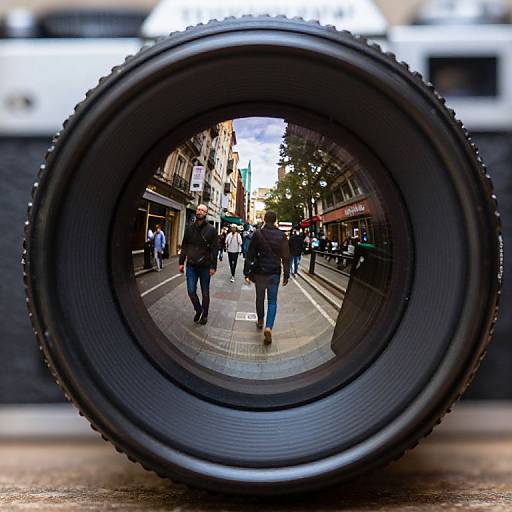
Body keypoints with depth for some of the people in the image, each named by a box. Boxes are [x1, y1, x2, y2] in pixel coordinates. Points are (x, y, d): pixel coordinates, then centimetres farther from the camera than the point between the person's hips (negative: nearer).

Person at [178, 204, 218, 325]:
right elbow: (184, 246, 12)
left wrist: (213, 266, -12)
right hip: (191, 265, 3)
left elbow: (215, 249, -7)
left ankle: (204, 315, 24)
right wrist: (181, 262, 6)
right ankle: (198, 310, 24)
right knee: (191, 291, -1)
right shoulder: (189, 228, 6)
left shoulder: (211, 230, -5)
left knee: (205, 292, 8)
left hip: (205, 266, -3)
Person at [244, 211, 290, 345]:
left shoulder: (257, 234, -6)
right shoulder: (281, 236, -5)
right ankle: (268, 327, -14)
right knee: (272, 301, 5)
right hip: (274, 273, 0)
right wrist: (286, 275, 5)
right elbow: (286, 257, -2)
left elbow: (250, 255, -6)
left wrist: (247, 272, 0)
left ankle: (260, 321, 38)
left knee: (260, 297, 20)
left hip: (259, 272, 0)